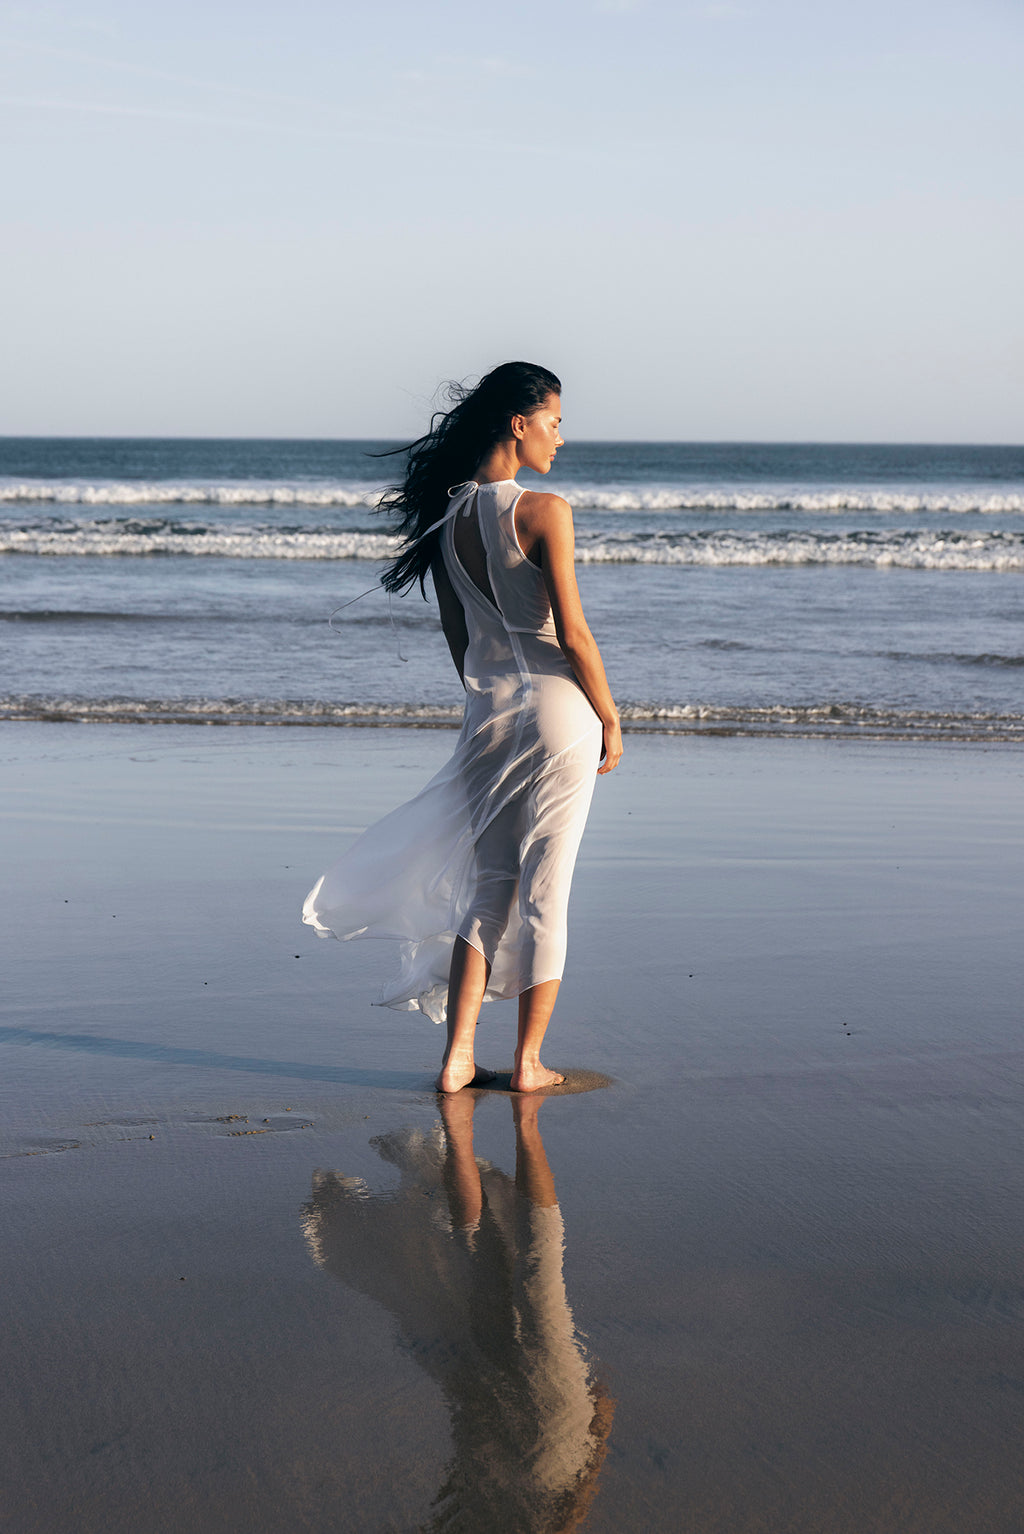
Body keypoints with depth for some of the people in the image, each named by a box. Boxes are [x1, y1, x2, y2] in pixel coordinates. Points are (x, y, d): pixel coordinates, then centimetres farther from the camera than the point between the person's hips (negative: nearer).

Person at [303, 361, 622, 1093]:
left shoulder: (445, 519, 6)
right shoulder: (544, 511, -13)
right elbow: (573, 633, -15)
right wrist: (610, 719, -4)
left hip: (487, 715, 6)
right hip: (557, 707, -5)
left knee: (489, 887, 14)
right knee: (545, 891, 4)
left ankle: (458, 1056, 11)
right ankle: (529, 1061, 11)